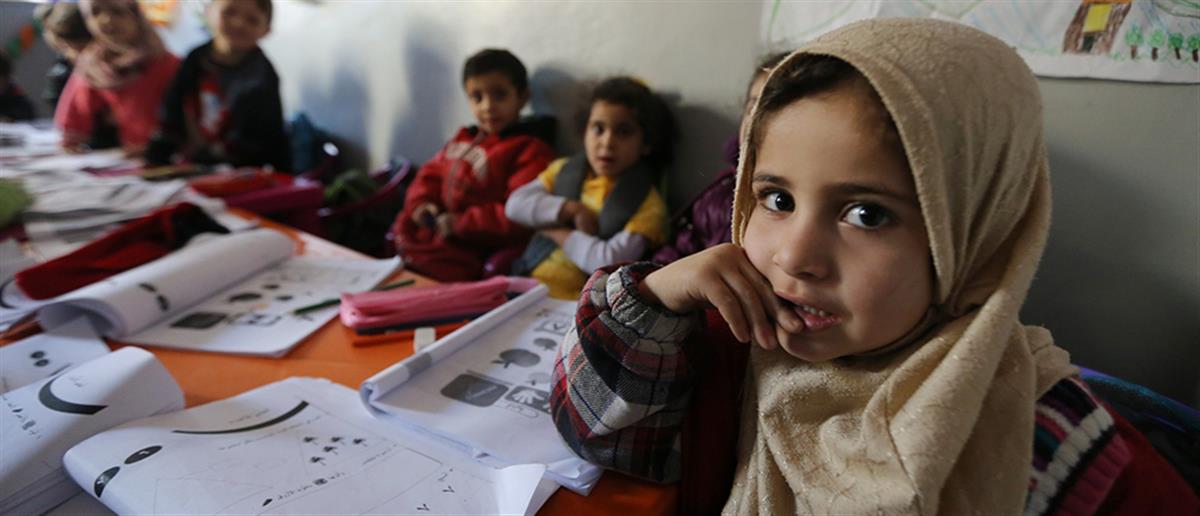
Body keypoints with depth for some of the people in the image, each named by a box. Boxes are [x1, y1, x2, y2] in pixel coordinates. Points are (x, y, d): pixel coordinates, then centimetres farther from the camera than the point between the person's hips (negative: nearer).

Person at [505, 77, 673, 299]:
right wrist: (572, 210, -10)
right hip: (527, 283, 6)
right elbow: (515, 204, 0)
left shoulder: (647, 203, -5)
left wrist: (559, 233, -7)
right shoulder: (563, 170, 11)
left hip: (577, 302, -6)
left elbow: (611, 262, -17)